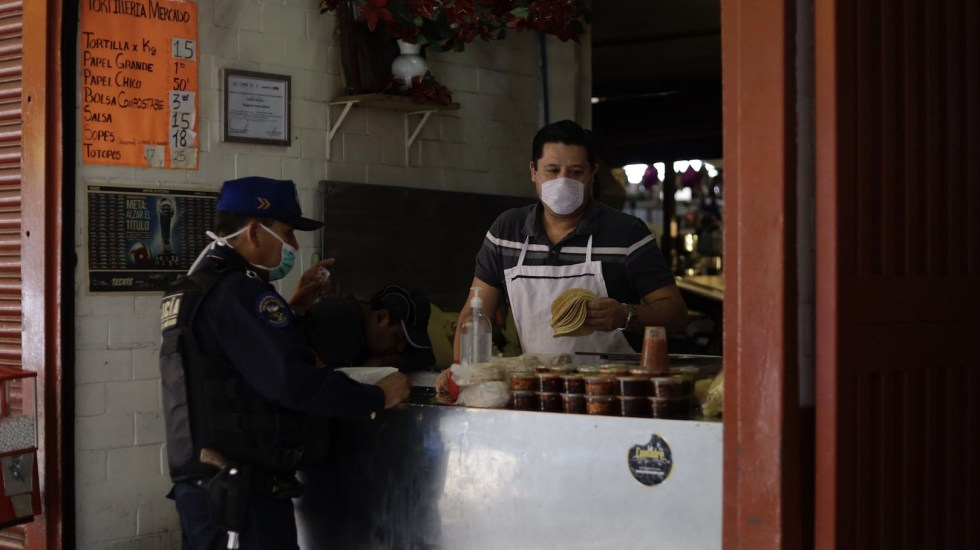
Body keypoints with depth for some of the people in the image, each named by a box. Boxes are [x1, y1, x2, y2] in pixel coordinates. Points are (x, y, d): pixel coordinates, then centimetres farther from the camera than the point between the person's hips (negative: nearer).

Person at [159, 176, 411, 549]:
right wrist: (377, 397, -14)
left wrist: (291, 310, 16)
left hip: (203, 485, 10)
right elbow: (293, 383, -25)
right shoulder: (237, 292, -17)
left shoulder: (195, 291, 15)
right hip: (241, 492, -10)